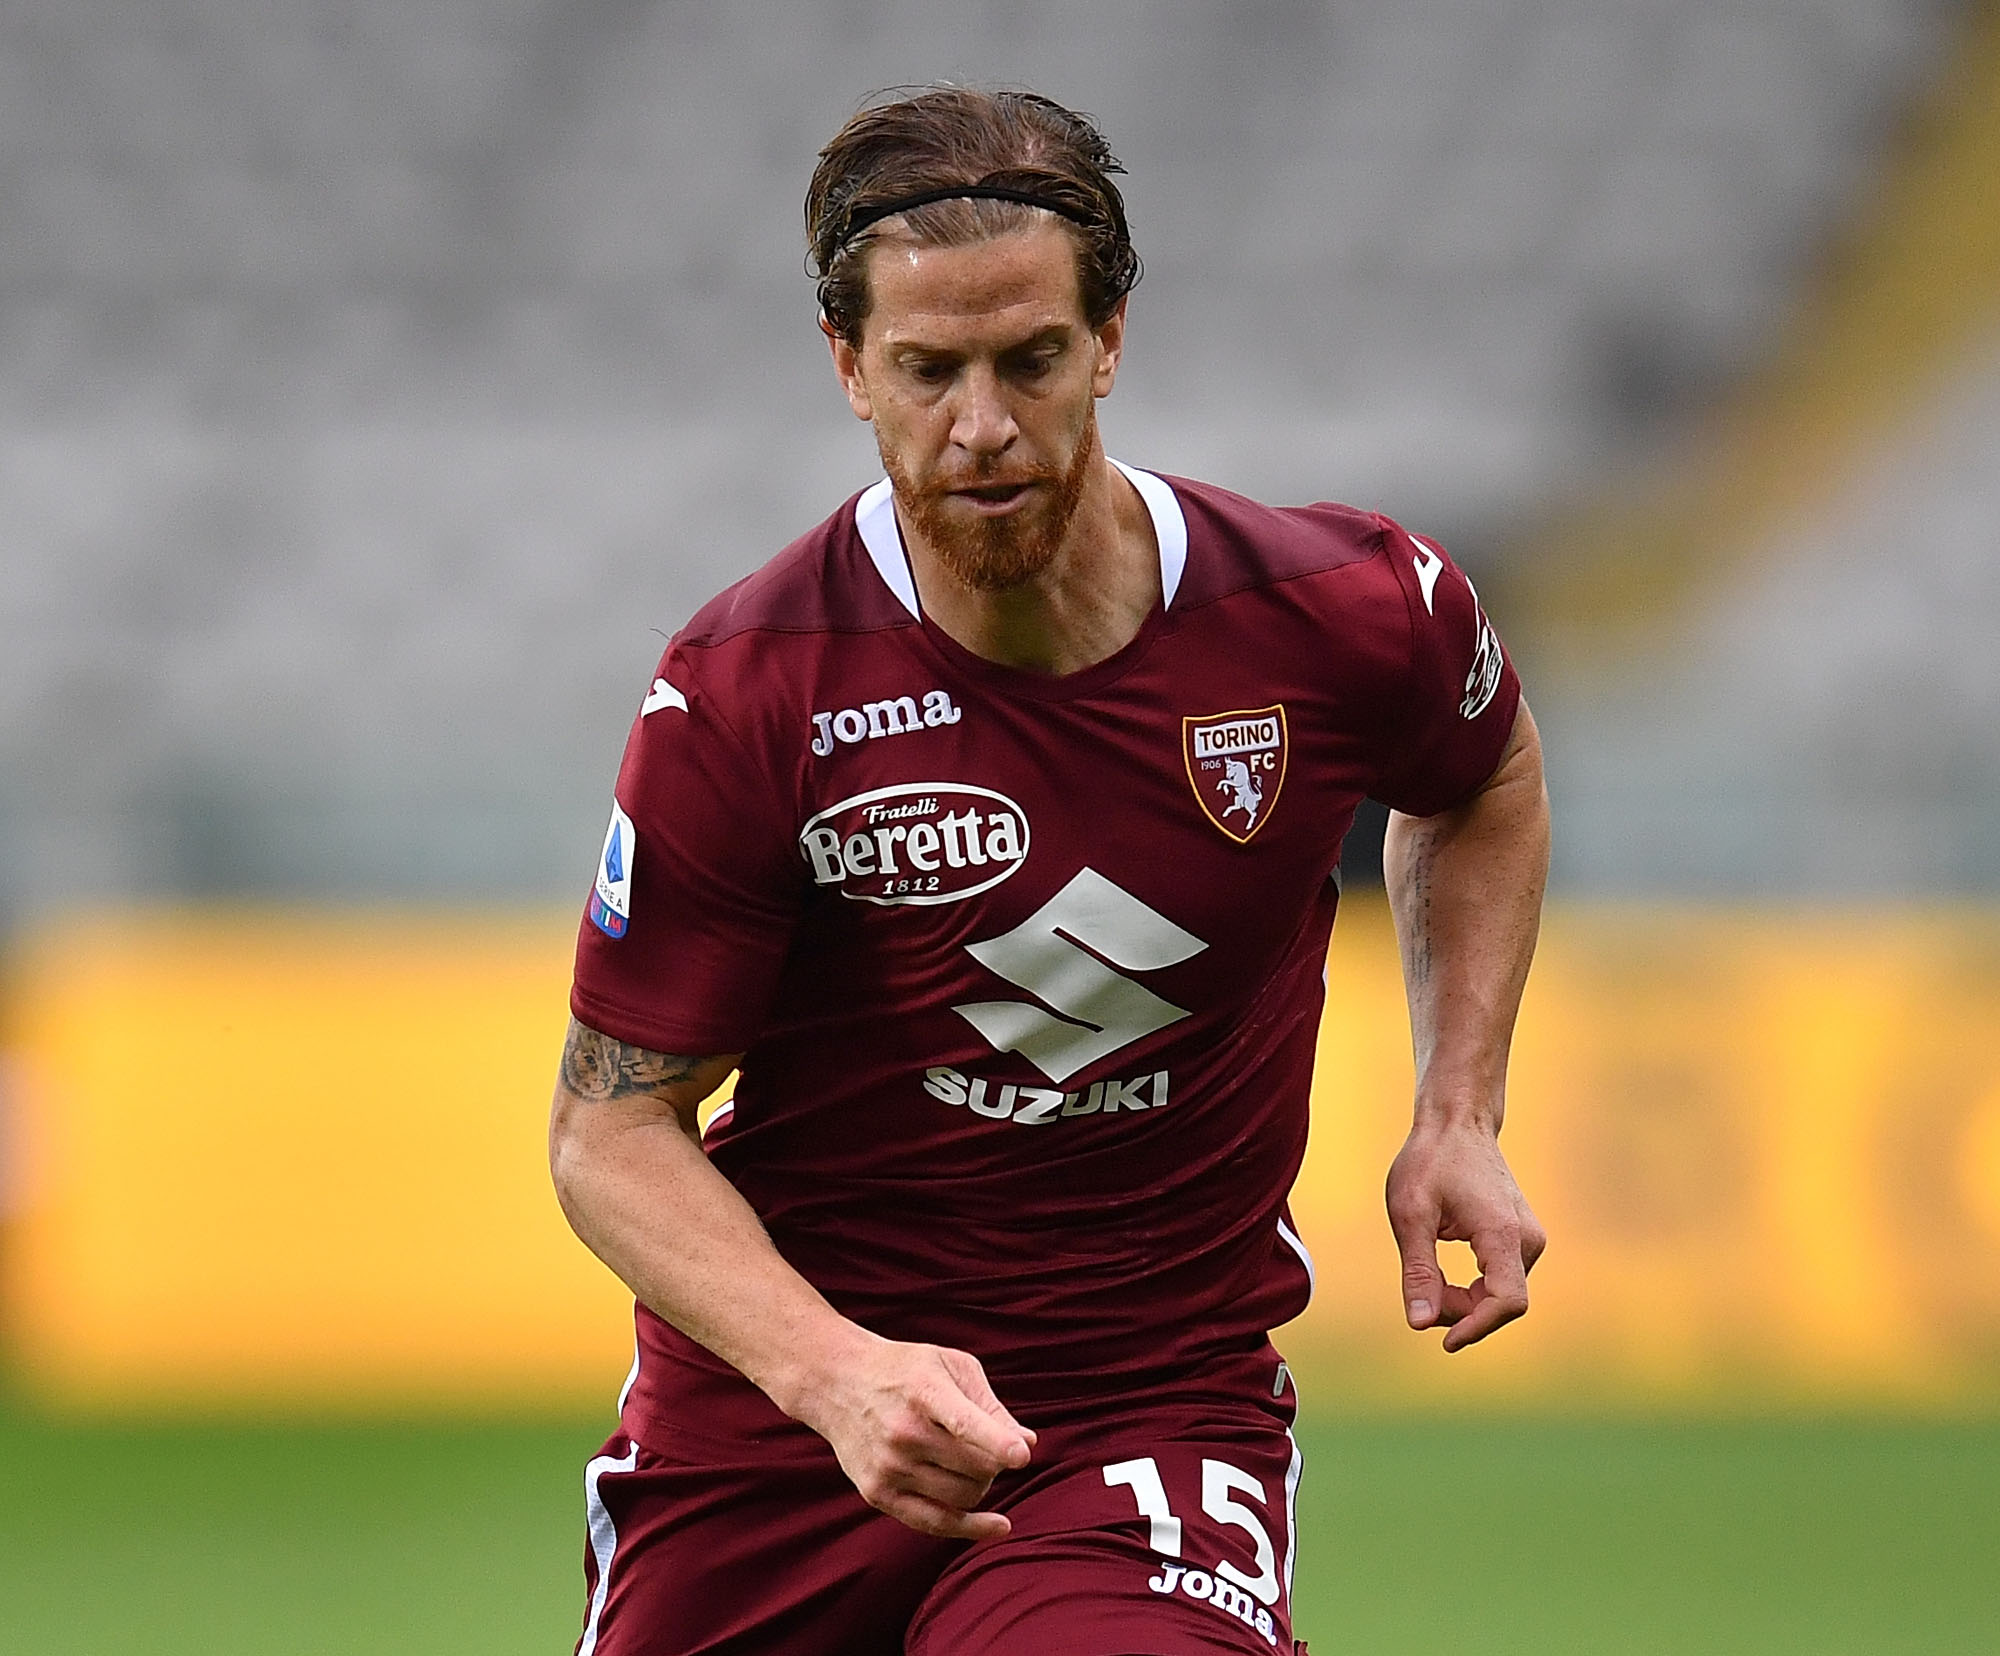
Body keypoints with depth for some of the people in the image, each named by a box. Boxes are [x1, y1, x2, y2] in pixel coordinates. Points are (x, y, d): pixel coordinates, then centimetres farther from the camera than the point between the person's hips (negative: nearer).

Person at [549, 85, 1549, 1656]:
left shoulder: (1348, 616, -8)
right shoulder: (743, 697, -14)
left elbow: (1483, 784, 18)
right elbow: (614, 1128, -10)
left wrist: (1457, 1121, 6)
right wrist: (829, 1371, -27)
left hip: (1160, 1396, -1)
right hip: (770, 1401, 1)